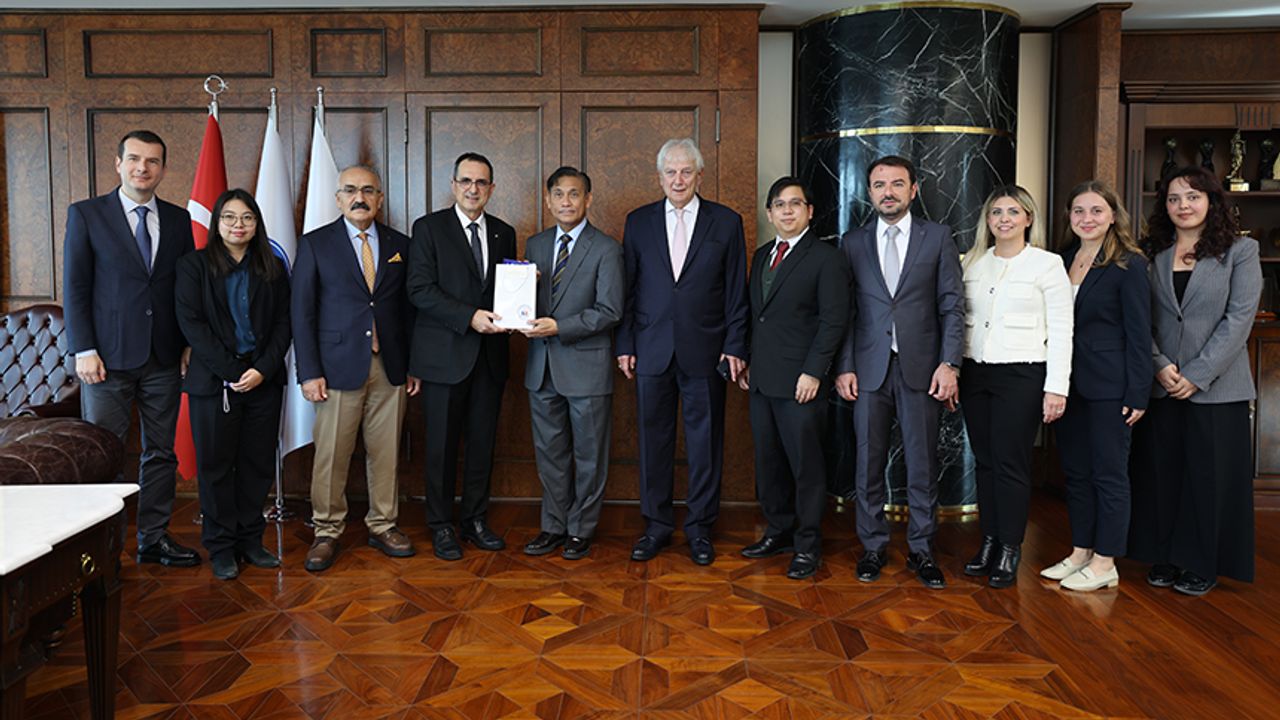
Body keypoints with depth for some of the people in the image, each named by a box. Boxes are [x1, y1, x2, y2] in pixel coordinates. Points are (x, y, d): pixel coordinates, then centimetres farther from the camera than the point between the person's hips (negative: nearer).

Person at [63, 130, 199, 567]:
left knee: (161, 452, 9)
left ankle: (153, 538, 21)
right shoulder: (86, 214, 0)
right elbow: (75, 288, -2)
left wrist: (190, 343, 3)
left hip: (164, 359, 3)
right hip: (109, 358, -3)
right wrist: (84, 351, -9)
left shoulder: (178, 220, 9)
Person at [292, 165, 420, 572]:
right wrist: (309, 371, -7)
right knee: (331, 454, 1)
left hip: (390, 367, 3)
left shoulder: (400, 245, 11)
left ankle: (383, 525, 21)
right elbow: (302, 311, 0)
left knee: (386, 452, 8)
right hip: (338, 366, -2)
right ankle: (327, 532, 15)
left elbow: (408, 308, 12)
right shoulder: (315, 244, 4)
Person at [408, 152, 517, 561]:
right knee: (442, 445, 4)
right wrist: (470, 316, -20)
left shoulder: (504, 234, 13)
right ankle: (441, 527, 17)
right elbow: (420, 290, -10)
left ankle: (476, 520, 23)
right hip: (445, 355, -4)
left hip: (489, 356, 4)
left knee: (483, 442, 10)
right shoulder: (429, 228, -1)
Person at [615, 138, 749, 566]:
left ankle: (700, 528, 20)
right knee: (653, 439, 8)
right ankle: (657, 525, 22)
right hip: (651, 351, 1)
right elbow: (628, 288, 7)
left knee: (705, 441, 6)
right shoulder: (639, 222, 7)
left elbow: (736, 292, 3)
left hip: (705, 351, -1)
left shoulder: (726, 222, 4)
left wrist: (735, 348, -3)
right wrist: (624, 345, 2)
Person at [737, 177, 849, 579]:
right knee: (768, 461, 12)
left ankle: (808, 545, 13)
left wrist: (813, 372, -16)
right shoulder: (761, 256, 17)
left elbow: (833, 320, -10)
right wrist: (748, 363, 13)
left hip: (800, 381, -7)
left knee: (806, 465, 1)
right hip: (762, 380, 7)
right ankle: (779, 532, 26)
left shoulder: (826, 258, -5)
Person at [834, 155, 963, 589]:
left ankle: (921, 549, 19)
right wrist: (844, 367, -1)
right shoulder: (853, 242, 9)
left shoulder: (937, 237, 5)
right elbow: (845, 311, 6)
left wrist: (949, 363, -8)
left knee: (923, 463, 5)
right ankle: (873, 546, 20)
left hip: (921, 369, -1)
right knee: (869, 461, 6)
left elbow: (952, 305, 2)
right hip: (870, 369, 1)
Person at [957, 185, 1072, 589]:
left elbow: (1060, 330, -5)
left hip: (1021, 375, -4)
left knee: (1011, 463, -1)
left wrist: (1057, 387, -11)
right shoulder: (973, 262, 10)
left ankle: (1009, 551, 12)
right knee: (984, 461, 10)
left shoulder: (1047, 264, -3)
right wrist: (951, 371, 8)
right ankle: (989, 543, 21)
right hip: (975, 373, 5)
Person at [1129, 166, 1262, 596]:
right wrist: (1160, 365, -11)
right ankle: (1165, 558, 19)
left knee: (1210, 474, 3)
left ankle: (1202, 565, 16)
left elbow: (1239, 319, -8)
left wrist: (1197, 375, -13)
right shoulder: (1152, 254, 7)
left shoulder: (1240, 252, 0)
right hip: (1161, 384, 3)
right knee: (1161, 471, 7)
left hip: (1215, 386, -2)